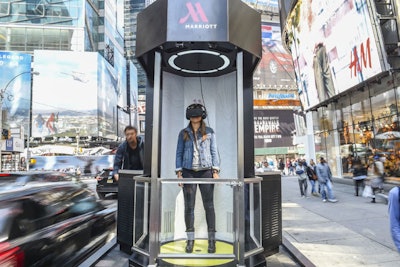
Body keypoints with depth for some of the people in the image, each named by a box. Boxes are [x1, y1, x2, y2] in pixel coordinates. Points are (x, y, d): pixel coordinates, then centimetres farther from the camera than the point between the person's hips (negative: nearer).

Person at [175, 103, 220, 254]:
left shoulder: (209, 132, 6)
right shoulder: (183, 133, 8)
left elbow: (214, 152, 6)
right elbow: (179, 153, 8)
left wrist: (215, 171, -3)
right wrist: (179, 173, 0)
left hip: (205, 171, -1)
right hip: (189, 172, 1)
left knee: (209, 205, 1)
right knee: (189, 206, 3)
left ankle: (211, 240, 11)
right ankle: (190, 240, 14)